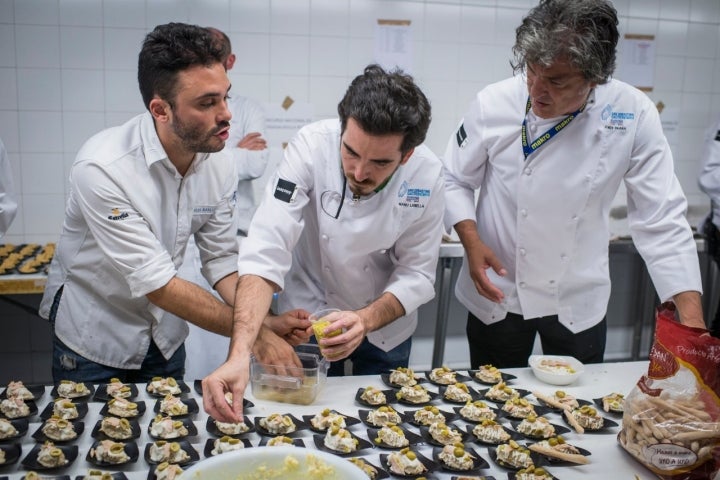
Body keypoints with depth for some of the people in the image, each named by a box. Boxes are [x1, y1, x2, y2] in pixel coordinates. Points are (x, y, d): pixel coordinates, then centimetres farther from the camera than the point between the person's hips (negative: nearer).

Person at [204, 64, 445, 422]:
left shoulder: (426, 175, -22)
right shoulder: (312, 146, -28)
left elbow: (416, 274, -15)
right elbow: (266, 252, -35)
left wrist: (366, 320, -33)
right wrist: (240, 353, -46)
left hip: (385, 325, 2)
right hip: (308, 316, -1)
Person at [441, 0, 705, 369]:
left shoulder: (632, 115, -15)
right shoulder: (493, 104, -16)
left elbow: (662, 219, -13)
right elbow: (454, 180, -2)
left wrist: (693, 320, -19)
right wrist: (471, 241, -17)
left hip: (580, 303, 1)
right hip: (497, 296, 0)